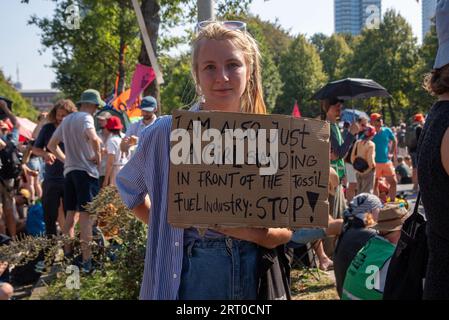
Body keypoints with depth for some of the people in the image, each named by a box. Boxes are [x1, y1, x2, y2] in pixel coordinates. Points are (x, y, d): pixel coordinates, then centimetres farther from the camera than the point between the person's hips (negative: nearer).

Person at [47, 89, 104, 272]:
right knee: (85, 216, -9)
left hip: (69, 171, 8)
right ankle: (86, 261, -11)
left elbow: (51, 145, 21)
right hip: (86, 171, -8)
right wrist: (98, 156, -14)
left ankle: (67, 255, 20)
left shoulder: (67, 120, 16)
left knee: (71, 215, 14)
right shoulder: (85, 118, -9)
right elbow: (93, 138, -29)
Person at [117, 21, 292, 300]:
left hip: (256, 276, 3)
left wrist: (254, 232, -17)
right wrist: (165, 229, -2)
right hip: (191, 275, -2)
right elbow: (129, 188, 9)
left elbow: (286, 228, 2)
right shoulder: (168, 133, -8)